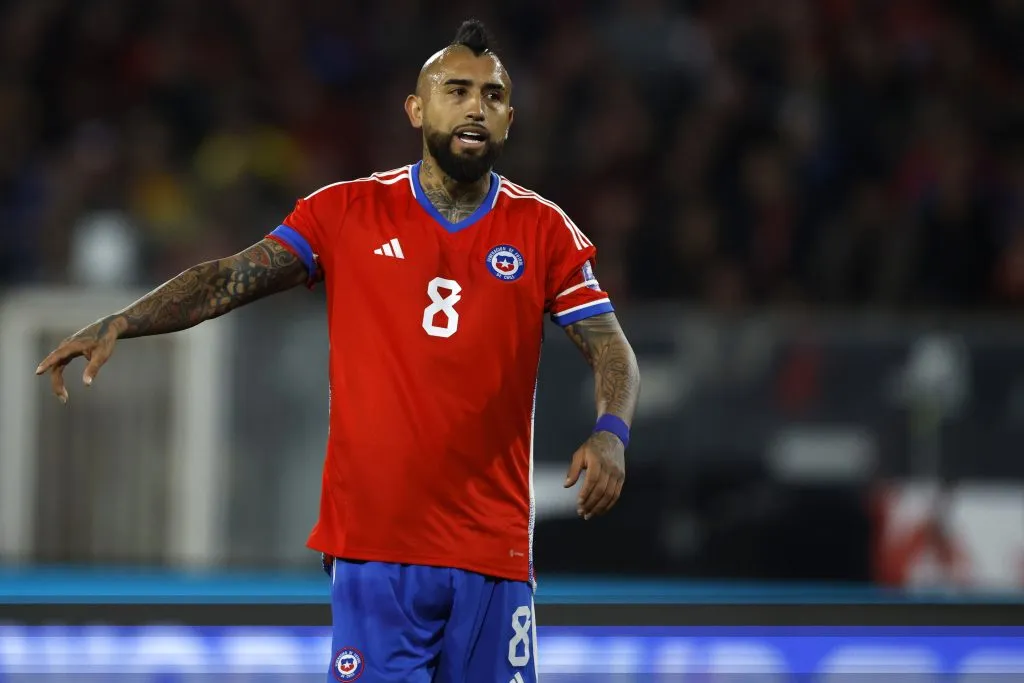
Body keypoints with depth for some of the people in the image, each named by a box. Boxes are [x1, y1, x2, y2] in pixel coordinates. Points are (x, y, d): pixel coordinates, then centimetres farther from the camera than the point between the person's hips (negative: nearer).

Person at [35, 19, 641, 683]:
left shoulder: (544, 230, 4)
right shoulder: (348, 212, 4)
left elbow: (613, 352, 2)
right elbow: (230, 279, -2)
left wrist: (610, 434, -18)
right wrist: (118, 323, -15)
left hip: (493, 551, 1)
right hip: (373, 541, -1)